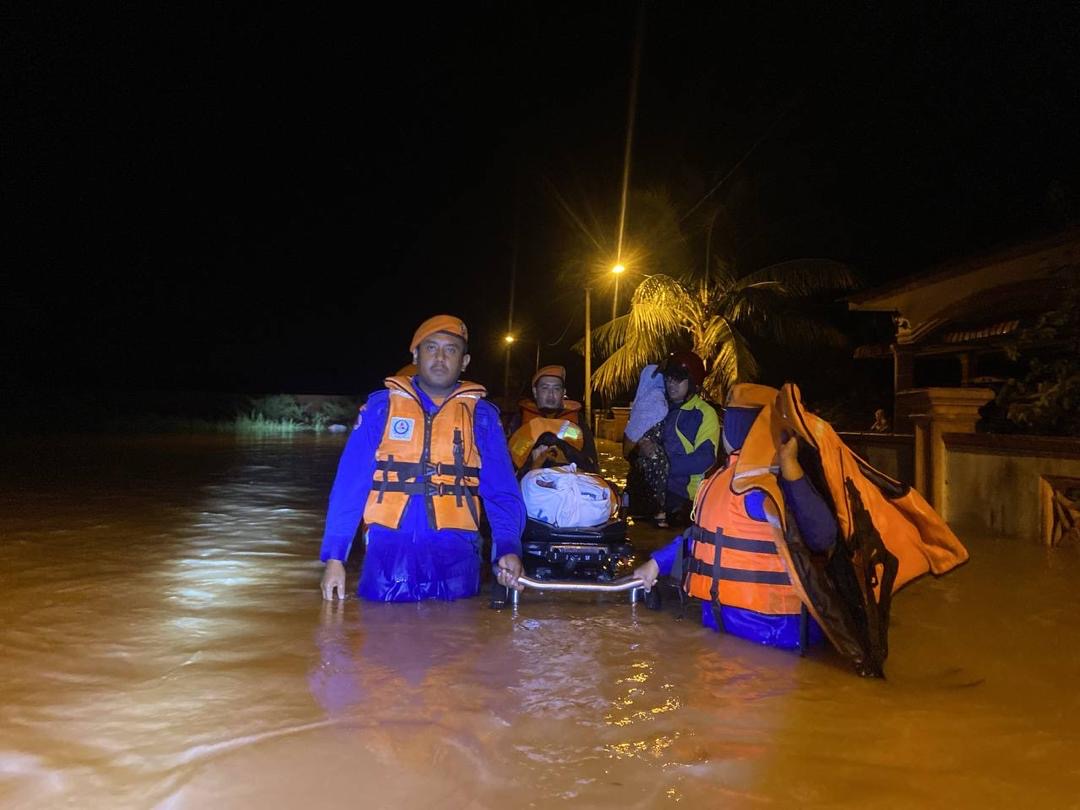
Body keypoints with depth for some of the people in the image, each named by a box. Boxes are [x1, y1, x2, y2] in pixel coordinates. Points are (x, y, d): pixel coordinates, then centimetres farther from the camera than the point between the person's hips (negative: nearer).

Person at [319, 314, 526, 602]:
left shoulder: (481, 415, 7)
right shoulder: (381, 405, 7)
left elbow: (502, 491, 1)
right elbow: (350, 483, 4)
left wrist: (508, 548, -18)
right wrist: (334, 556, -3)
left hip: (455, 553, 0)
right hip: (389, 549, 0)